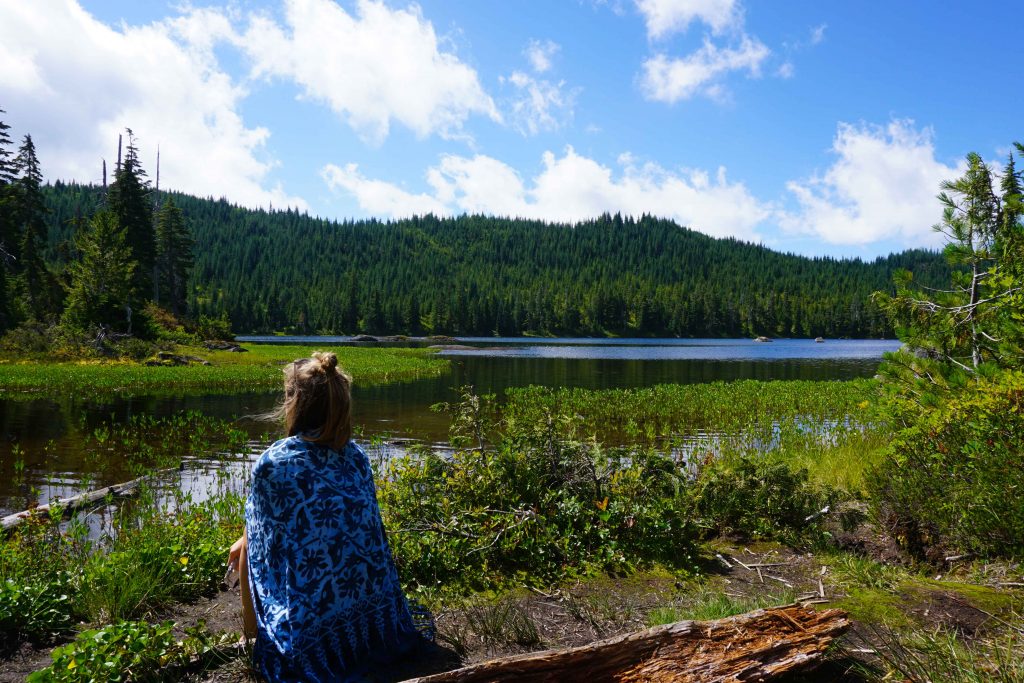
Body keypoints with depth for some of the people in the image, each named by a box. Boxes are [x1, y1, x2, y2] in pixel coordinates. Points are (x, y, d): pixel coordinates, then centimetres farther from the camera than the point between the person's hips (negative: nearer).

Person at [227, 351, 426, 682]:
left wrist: (244, 543, 26)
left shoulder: (272, 462, -14)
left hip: (311, 628, -4)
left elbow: (259, 535, 1)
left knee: (247, 551, 21)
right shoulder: (357, 456, 0)